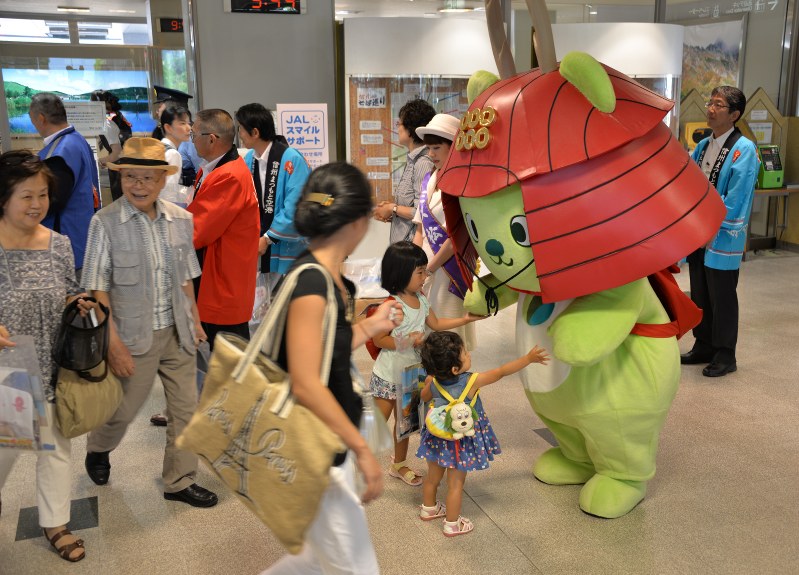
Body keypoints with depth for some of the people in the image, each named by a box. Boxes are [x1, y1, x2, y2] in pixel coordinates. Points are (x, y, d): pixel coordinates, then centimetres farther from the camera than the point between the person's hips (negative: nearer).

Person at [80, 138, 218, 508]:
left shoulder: (180, 220, -1)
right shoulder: (105, 223, -13)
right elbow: (97, 289, -12)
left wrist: (195, 322, 12)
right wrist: (113, 344, -15)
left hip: (178, 334, 4)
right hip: (134, 336, -4)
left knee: (186, 409, 10)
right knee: (122, 410, 13)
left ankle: (179, 481, 29)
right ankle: (97, 450, 46)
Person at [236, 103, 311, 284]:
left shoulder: (291, 159, -17)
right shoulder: (249, 159, 5)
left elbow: (294, 208, -18)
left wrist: (268, 238, -14)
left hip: (286, 248, -6)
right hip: (257, 244, 6)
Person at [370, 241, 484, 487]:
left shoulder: (421, 298, 0)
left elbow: (436, 324, 13)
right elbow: (379, 339, -20)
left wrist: (465, 319, 9)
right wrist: (406, 341, -31)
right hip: (388, 376, -8)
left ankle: (399, 464, 38)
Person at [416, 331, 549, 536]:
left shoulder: (434, 382, -14)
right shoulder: (471, 382, -27)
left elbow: (425, 397, 7)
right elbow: (501, 372, -19)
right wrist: (528, 358, -11)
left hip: (437, 438, 5)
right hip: (460, 442, -5)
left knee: (433, 476, 24)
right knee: (456, 483, 11)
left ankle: (428, 508, 46)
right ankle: (452, 524, 24)